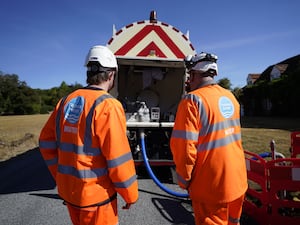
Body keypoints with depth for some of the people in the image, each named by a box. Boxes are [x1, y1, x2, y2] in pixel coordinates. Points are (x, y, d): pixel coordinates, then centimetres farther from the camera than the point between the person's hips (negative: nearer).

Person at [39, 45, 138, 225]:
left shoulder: (67, 101, 0)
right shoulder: (108, 105, -21)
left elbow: (47, 142, 6)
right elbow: (118, 158, -21)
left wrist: (61, 178, 16)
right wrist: (130, 194, -6)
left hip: (68, 190, 6)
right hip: (95, 194, -6)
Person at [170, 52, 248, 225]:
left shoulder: (193, 100, -19)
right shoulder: (230, 97, 5)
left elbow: (184, 146, -23)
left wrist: (184, 180, -7)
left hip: (211, 187, -7)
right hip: (238, 181, 7)